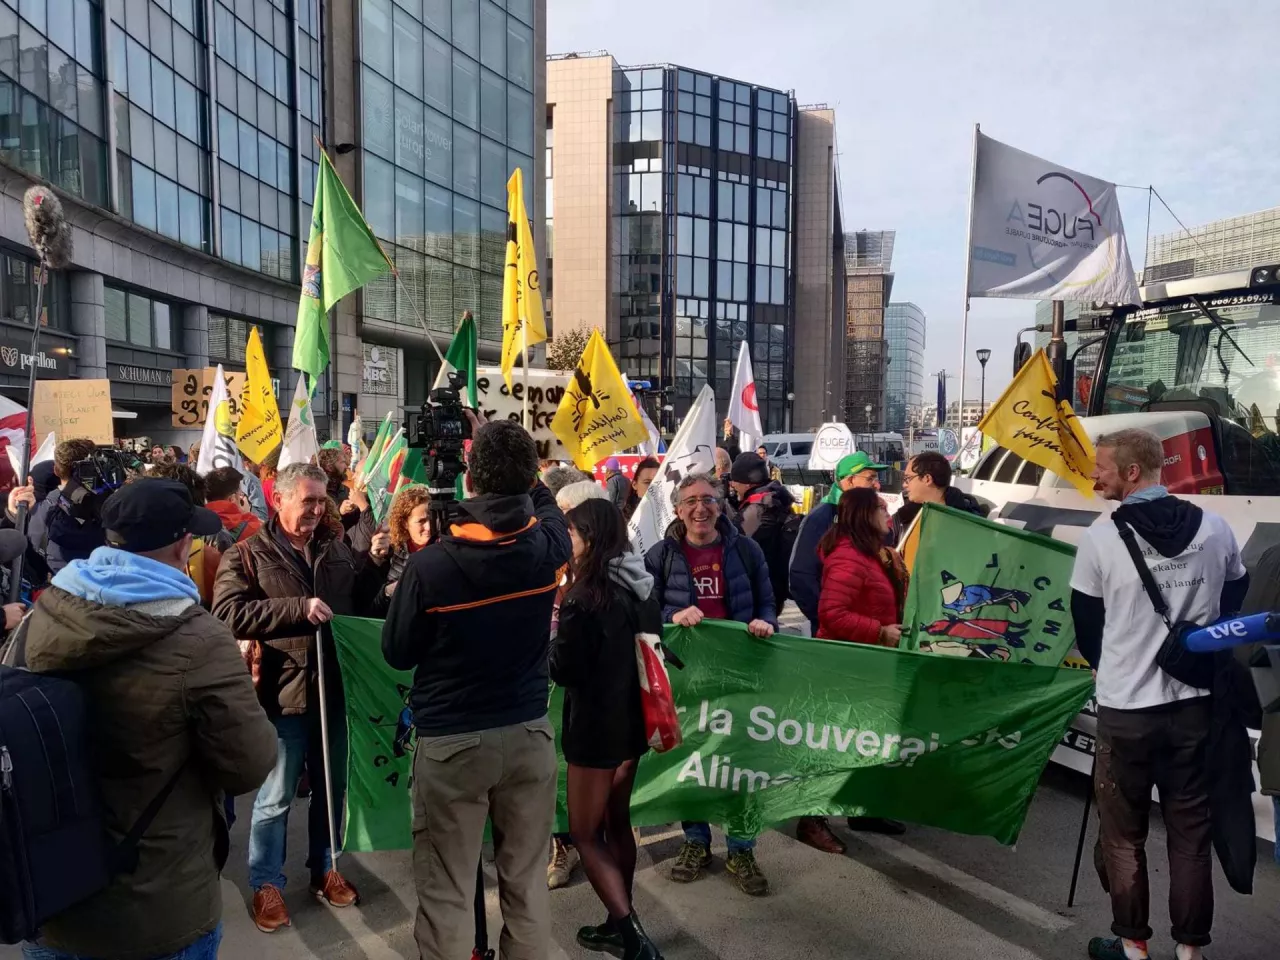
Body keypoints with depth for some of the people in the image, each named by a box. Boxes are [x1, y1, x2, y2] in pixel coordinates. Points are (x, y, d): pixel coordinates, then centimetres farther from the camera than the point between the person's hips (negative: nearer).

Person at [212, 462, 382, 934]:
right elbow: (228, 612, -18)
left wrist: (374, 566, -5)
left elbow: (361, 604, 14)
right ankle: (266, 884, 30)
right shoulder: (248, 554, -6)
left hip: (333, 688, 4)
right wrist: (298, 607, -24)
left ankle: (325, 869, 37)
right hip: (282, 692, -4)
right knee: (274, 799, 11)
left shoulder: (337, 548, 7)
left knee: (331, 788, 18)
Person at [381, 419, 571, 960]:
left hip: (450, 740, -3)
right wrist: (514, 462, 21)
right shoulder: (548, 546, -10)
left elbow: (397, 654, -4)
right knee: (527, 882, 16)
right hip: (529, 731, 3)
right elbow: (544, 499, 15)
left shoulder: (430, 565, -18)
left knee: (446, 891, 12)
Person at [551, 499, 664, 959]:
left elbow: (563, 670, -15)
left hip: (596, 726, -8)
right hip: (633, 719, 8)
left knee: (585, 834, 6)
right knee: (616, 823, 20)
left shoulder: (586, 597, -20)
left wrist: (553, 632, 0)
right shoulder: (641, 590, 3)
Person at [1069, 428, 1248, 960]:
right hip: (1196, 703, 4)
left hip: (1125, 708, -3)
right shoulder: (1215, 528, -2)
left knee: (1123, 834, 11)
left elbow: (1086, 625, 0)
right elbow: (1234, 603, 13)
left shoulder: (1101, 537, -11)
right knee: (1191, 833, 14)